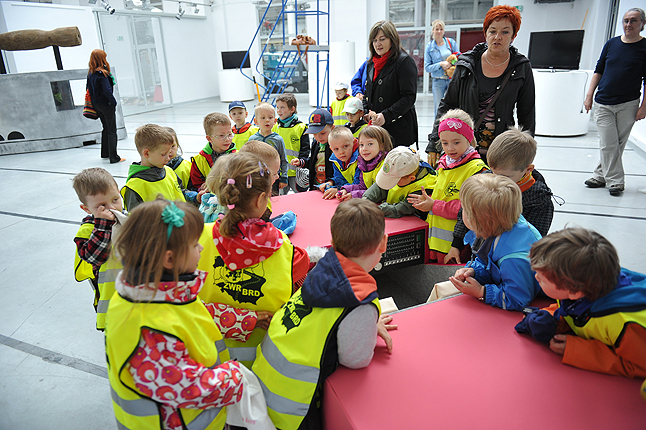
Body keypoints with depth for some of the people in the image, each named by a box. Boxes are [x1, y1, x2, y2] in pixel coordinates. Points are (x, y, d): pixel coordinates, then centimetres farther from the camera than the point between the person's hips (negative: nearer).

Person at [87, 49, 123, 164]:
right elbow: (107, 90, -23)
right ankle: (113, 157, -4)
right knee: (112, 130, -3)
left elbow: (89, 88, 13)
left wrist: (94, 101, 18)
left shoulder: (90, 73, 7)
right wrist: (114, 102, -12)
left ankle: (105, 153, 29)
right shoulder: (102, 73, -18)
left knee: (106, 128, 21)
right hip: (106, 104, -8)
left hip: (96, 104, 8)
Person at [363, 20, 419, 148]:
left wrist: (386, 116, -22)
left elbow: (409, 97, -13)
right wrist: (367, 113, 4)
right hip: (374, 129, 6)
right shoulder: (371, 63, 17)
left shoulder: (404, 62, -6)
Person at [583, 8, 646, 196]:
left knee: (618, 144, 4)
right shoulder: (612, 43, 8)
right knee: (608, 144, -3)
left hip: (628, 104, -1)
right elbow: (598, 71, 13)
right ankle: (615, 181, 5)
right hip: (603, 103, 1)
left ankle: (601, 175, 16)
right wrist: (589, 96, 5)